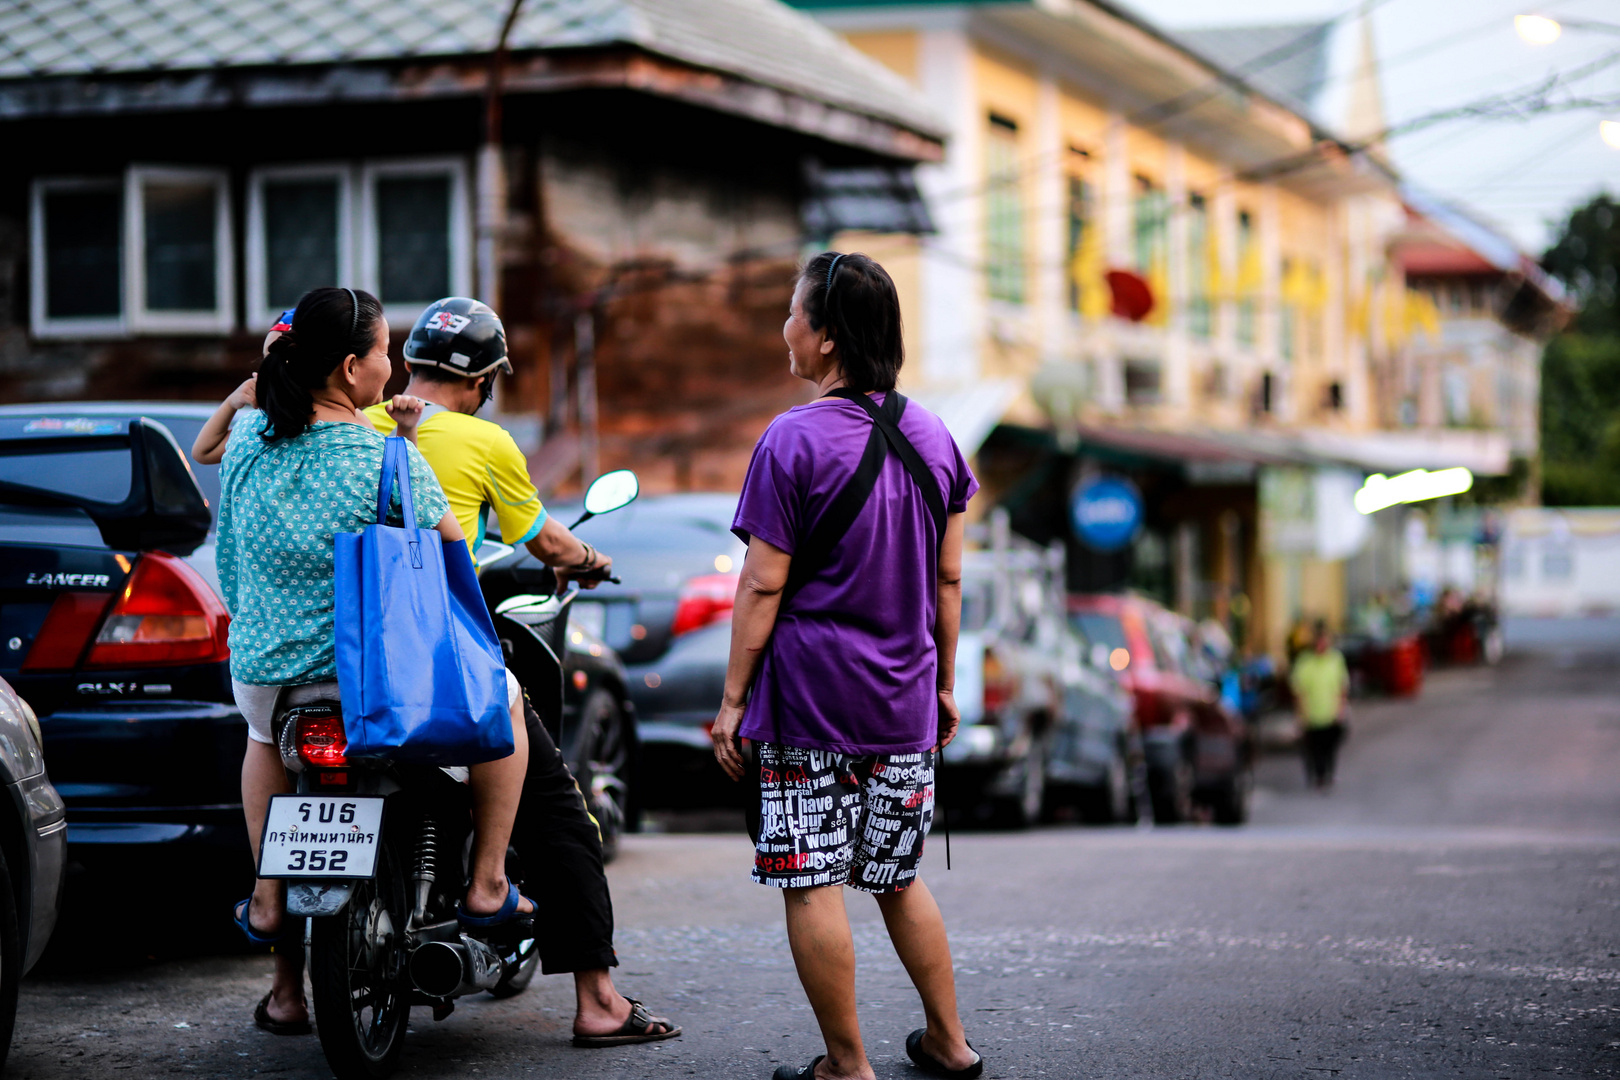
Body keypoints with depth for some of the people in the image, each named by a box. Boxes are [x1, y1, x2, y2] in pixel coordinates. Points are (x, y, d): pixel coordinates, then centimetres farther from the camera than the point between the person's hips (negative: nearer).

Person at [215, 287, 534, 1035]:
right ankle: (486, 887, 21)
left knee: (265, 735, 42)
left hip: (266, 669, 5)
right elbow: (453, 546, -3)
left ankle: (269, 901, 33)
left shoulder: (246, 440, -2)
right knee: (502, 698, 23)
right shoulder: (387, 460, -17)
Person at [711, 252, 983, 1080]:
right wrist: (942, 684, 20)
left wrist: (733, 699, -5)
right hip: (903, 702, 6)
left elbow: (762, 586, -11)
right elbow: (947, 578, 11)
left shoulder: (793, 440, -11)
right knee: (897, 876, 18)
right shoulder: (931, 436, 7)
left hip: (808, 700, -6)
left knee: (811, 881, 1)